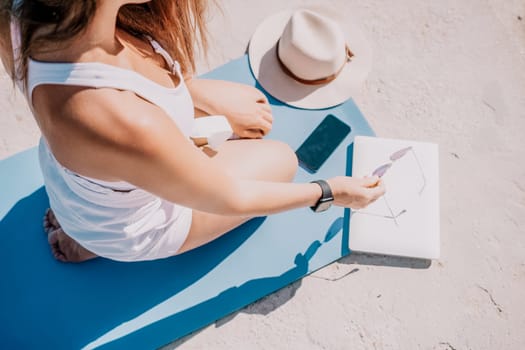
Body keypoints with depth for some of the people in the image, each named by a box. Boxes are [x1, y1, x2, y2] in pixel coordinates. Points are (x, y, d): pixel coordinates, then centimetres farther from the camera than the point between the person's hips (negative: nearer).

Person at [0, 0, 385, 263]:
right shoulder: (129, 127, -46)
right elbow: (228, 199, -27)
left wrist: (200, 93, -4)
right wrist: (329, 191, -12)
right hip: (134, 228, -5)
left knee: (252, 104, 15)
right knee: (280, 160, 11)